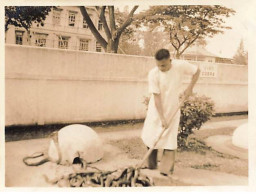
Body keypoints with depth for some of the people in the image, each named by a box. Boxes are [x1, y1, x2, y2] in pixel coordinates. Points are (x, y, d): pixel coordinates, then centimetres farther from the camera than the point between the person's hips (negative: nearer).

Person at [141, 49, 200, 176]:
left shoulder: (181, 66, -17)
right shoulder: (153, 74, -19)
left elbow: (197, 71, 2)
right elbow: (156, 96, -20)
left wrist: (190, 88, -10)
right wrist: (162, 117, -22)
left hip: (172, 109, 0)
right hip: (156, 109, 0)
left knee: (169, 138, -2)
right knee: (151, 136, 3)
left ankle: (167, 168, 9)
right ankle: (151, 165, 21)